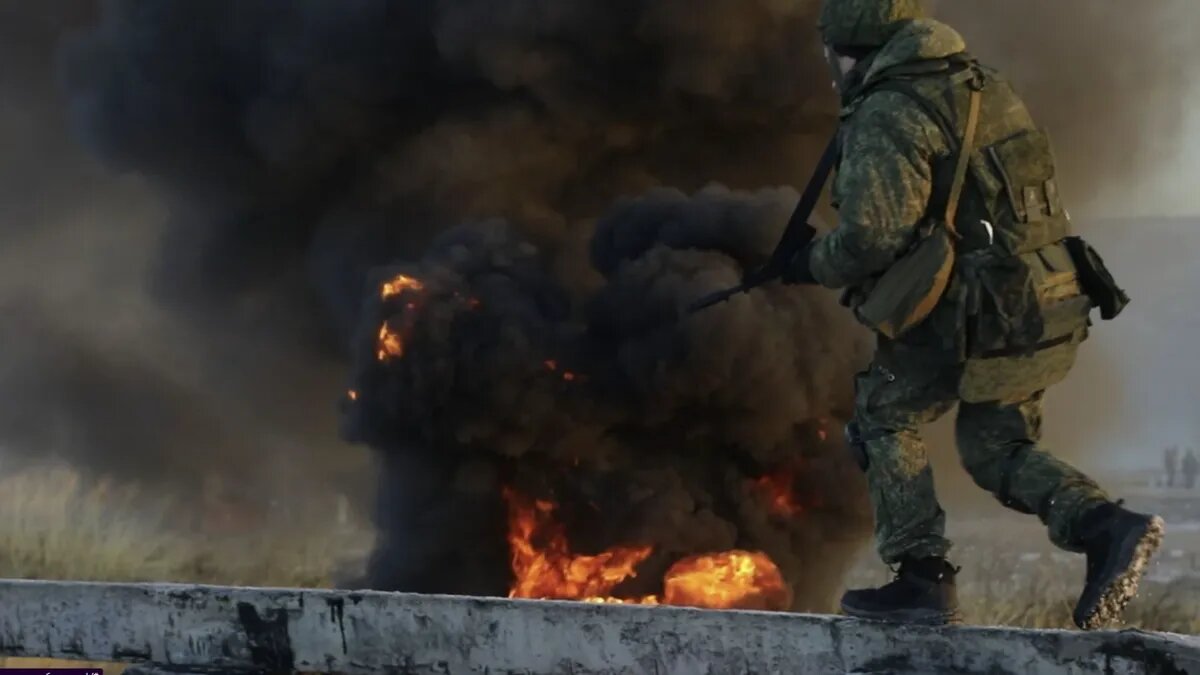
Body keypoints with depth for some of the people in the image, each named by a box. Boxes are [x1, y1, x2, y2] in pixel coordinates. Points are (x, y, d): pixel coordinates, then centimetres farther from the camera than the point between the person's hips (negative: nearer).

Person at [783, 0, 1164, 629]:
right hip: (1051, 309, 8)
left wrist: (813, 264, -2)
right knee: (997, 447, 20)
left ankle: (922, 580, 9)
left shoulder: (887, 115, -12)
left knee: (885, 417, 14)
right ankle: (1107, 527, -2)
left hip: (971, 317, -8)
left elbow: (871, 235, -22)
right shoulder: (986, 88, 15)